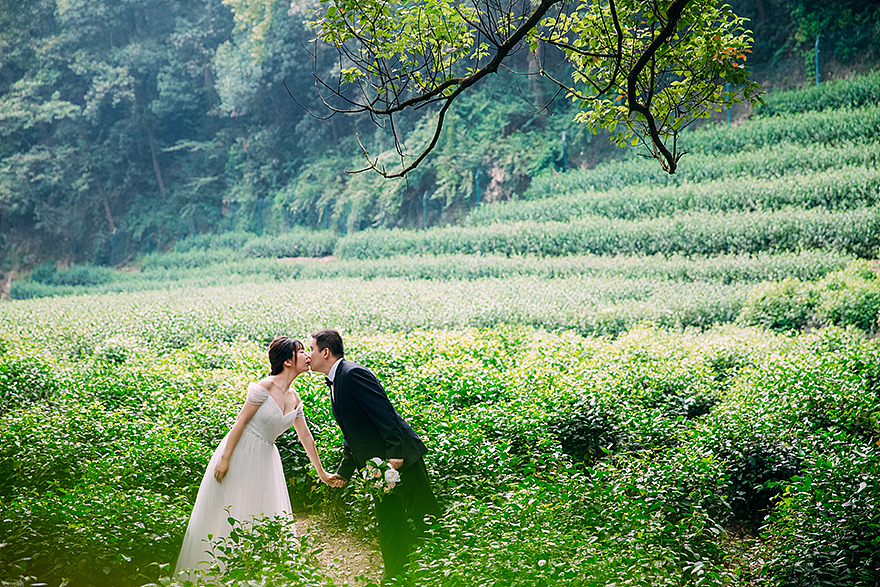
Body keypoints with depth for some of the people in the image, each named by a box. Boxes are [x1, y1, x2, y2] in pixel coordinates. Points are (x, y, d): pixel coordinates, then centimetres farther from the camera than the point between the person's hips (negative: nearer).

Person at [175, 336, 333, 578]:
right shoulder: (265, 387, -15)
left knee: (259, 517, 8)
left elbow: (305, 436, 15)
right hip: (240, 452, -7)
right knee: (227, 513, 2)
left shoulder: (295, 399, 6)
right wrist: (225, 458, -19)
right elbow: (241, 421, -15)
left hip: (264, 459, 7)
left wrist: (321, 472, 21)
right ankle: (207, 567, 15)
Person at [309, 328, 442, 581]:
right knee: (389, 526, 12)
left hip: (401, 458, -10)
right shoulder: (335, 384, 16)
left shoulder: (353, 374, -16)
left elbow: (385, 413, -23)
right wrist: (343, 472, 17)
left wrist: (395, 453, -27)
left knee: (423, 516, -1)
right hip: (381, 467, 10)